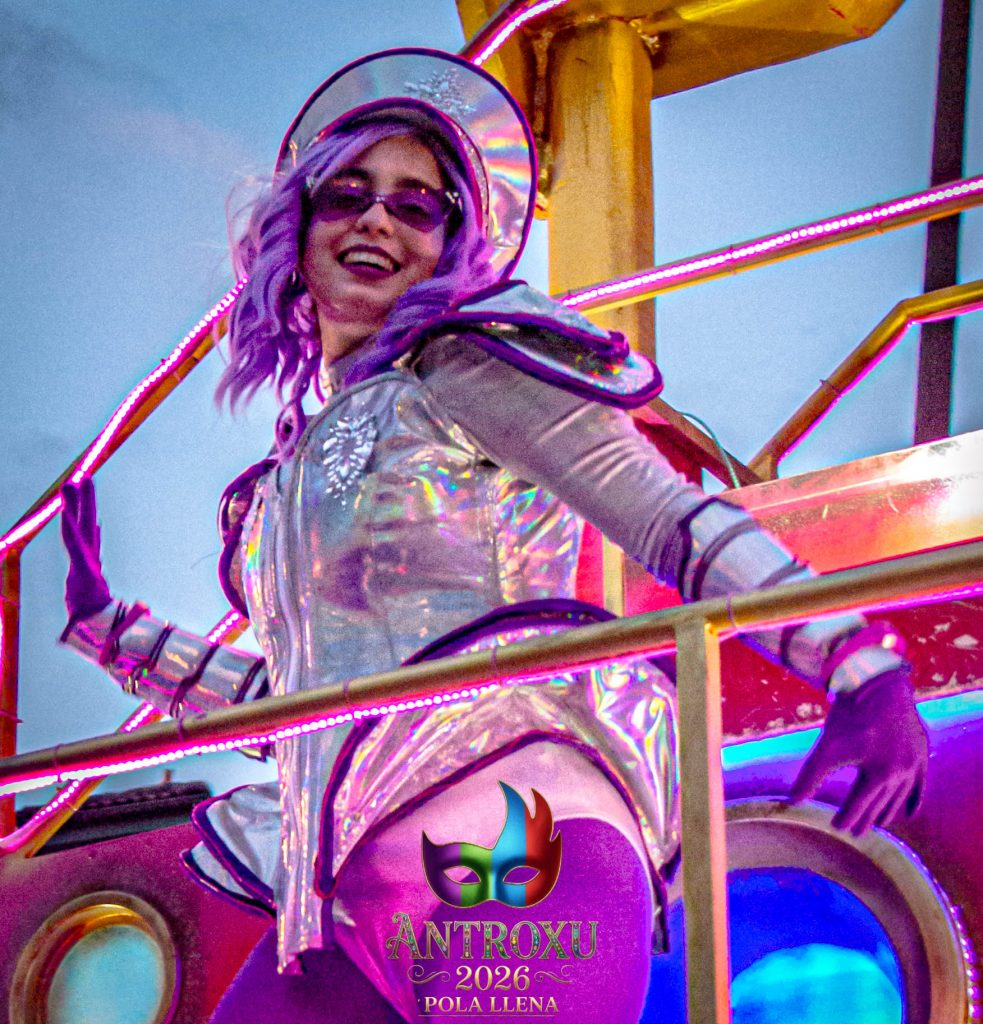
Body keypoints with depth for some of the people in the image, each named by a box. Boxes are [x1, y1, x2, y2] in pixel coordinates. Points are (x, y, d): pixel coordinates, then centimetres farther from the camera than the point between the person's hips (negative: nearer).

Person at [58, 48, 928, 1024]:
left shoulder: (463, 368, 5)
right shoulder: (295, 469, 26)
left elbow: (674, 521, -4)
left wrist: (863, 664, -17)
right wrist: (109, 628, 38)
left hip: (506, 859, -7)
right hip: (346, 890, 8)